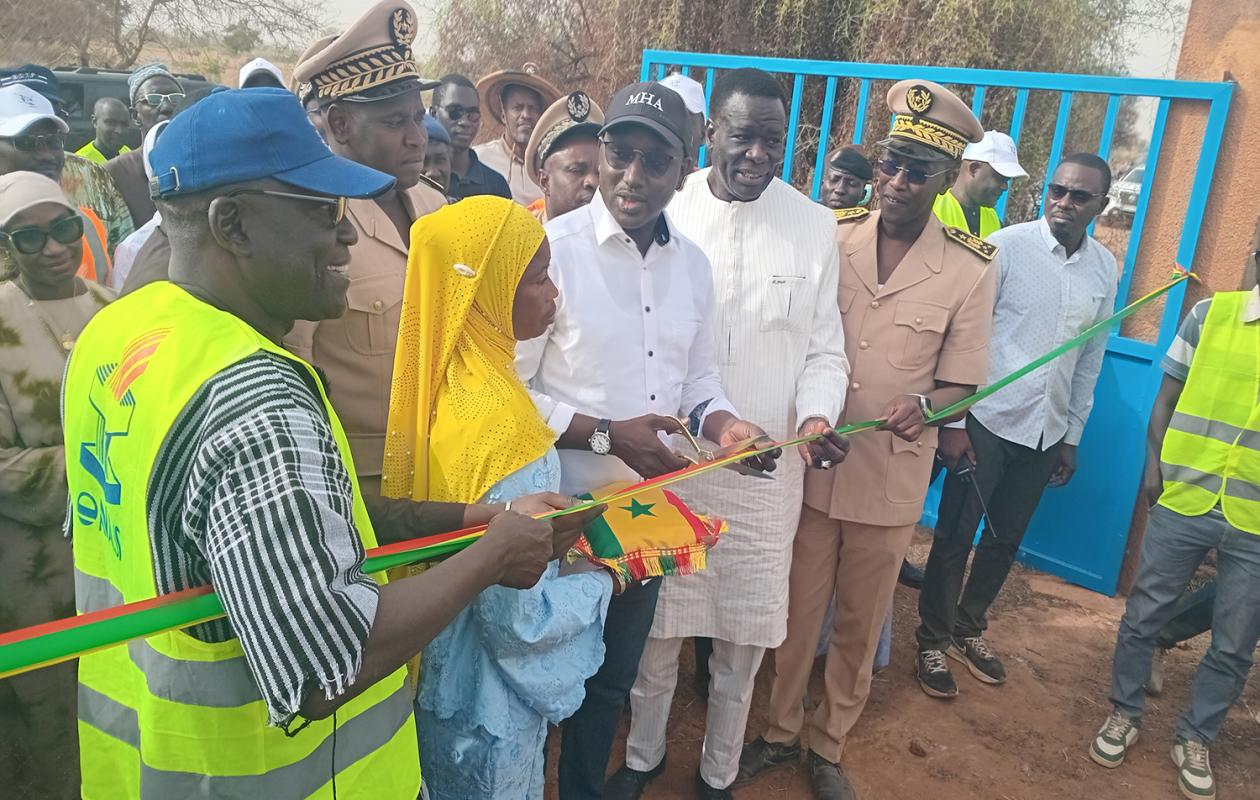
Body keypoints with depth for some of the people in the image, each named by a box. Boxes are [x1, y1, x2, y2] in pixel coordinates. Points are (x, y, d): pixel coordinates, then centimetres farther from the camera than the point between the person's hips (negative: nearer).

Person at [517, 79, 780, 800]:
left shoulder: (693, 264, 3)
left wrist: (724, 423, -10)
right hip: (565, 508, -5)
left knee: (613, 680, 25)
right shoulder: (552, 248, -16)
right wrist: (606, 434, -22)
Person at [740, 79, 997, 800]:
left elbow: (964, 383, -2)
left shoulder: (970, 270, -6)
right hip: (810, 464, 1)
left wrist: (925, 405, -22)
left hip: (892, 477, 0)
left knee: (860, 626, 16)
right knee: (797, 613, 14)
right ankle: (782, 731, 37)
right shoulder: (831, 237, -3)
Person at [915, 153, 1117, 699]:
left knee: (1006, 539, 15)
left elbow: (1090, 359, 12)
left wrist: (1072, 436, 13)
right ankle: (932, 640, 22)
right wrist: (952, 421, -14)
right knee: (955, 536, 4)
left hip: (1046, 431, 5)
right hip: (987, 421, -5)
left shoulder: (1105, 270, 5)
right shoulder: (1006, 246, -10)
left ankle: (968, 629, 35)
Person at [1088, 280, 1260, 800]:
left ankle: (1195, 739, 31)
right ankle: (1124, 714, 31)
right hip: (1183, 501, 0)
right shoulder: (1212, 314, 0)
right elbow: (1167, 398, 6)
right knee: (1143, 617, 10)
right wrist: (1154, 465, -4)